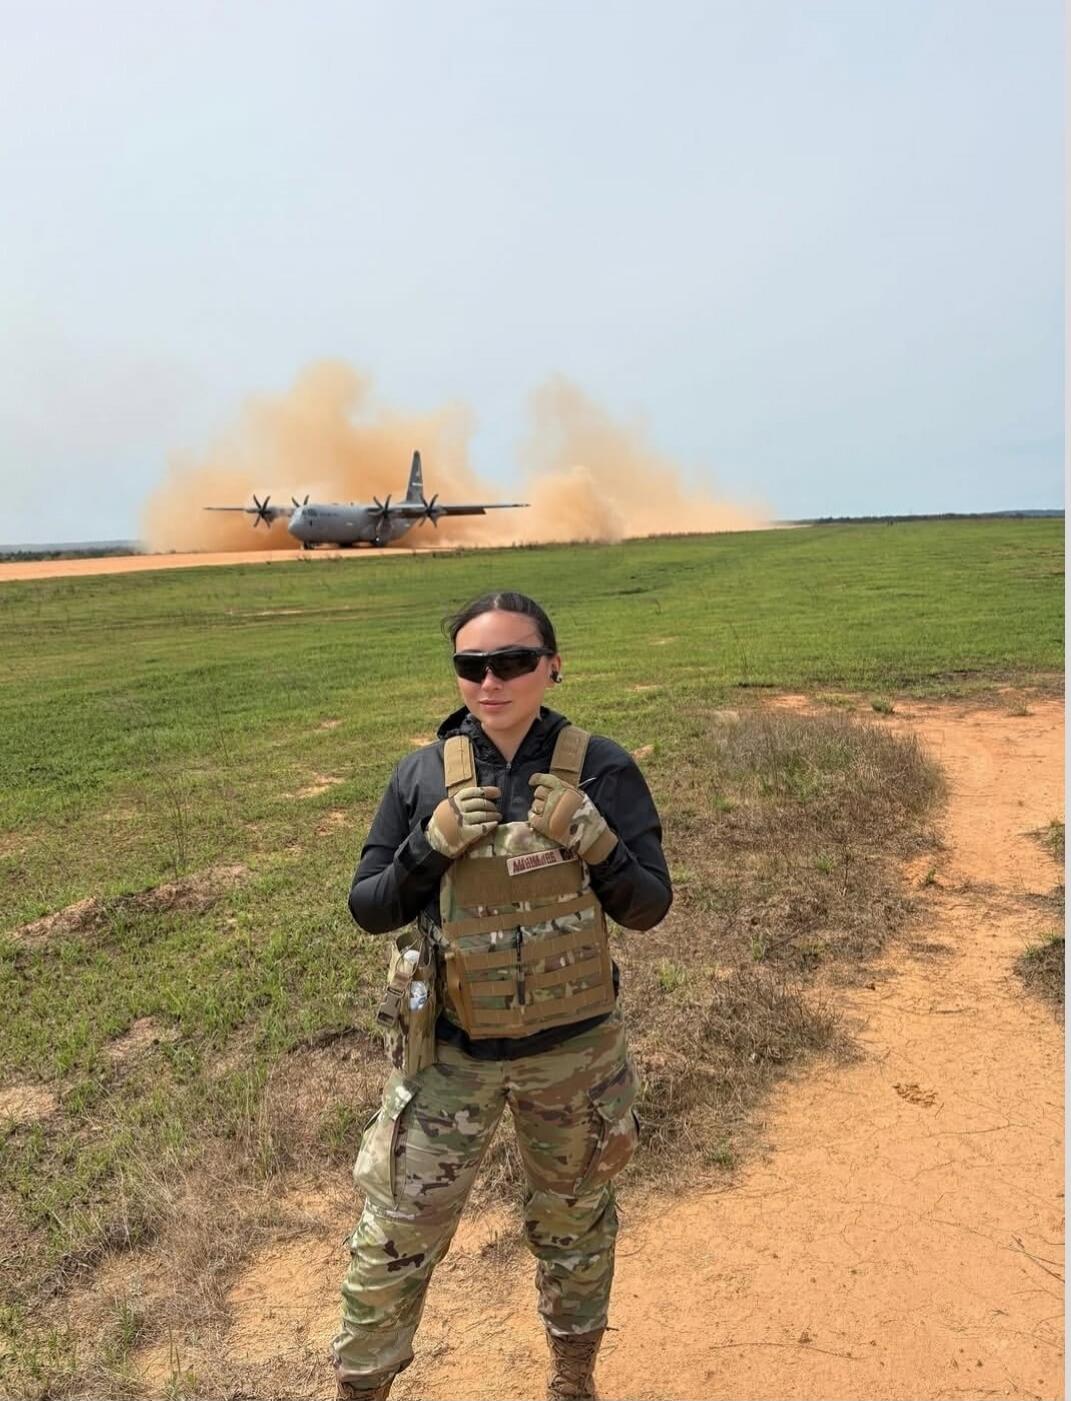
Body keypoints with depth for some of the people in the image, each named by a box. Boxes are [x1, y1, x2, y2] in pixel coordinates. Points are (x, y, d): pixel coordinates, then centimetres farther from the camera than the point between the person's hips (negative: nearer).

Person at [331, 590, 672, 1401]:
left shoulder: (600, 770, -12)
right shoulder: (423, 775, -9)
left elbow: (648, 908, -7)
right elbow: (368, 909, -4)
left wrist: (594, 843, -26)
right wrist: (434, 847, -21)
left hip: (574, 1046, 0)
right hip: (450, 1051, 0)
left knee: (574, 1227, 22)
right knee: (395, 1238, 10)